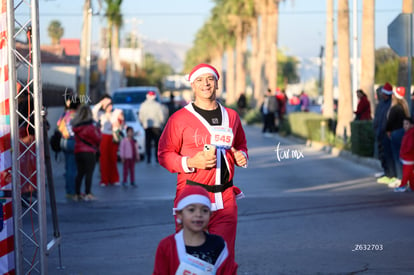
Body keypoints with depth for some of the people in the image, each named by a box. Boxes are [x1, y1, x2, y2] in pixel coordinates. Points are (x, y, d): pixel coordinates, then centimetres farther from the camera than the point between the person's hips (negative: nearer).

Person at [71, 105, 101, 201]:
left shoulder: (76, 126, 7)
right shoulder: (90, 127, -11)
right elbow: (97, 139, -6)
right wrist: (98, 130, 12)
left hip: (78, 152, 6)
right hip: (89, 152, -6)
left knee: (80, 173, 11)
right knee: (89, 173, -4)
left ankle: (77, 194, 11)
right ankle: (87, 194, -9)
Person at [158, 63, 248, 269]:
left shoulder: (231, 116, 14)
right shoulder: (180, 118, -1)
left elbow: (241, 145, 29)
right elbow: (164, 154, -1)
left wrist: (242, 156, 6)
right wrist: (190, 163, -17)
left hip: (225, 198, 4)